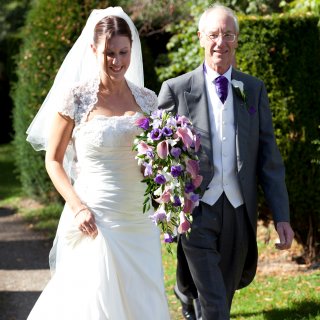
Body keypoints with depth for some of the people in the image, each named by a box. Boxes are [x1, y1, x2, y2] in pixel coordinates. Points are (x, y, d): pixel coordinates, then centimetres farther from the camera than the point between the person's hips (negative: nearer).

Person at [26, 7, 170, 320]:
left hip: (138, 221, 4)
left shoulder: (147, 99, 7)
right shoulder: (76, 97, -5)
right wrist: (78, 208, -13)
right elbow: (53, 160, -1)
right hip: (94, 220, -4)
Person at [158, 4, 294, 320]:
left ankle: (186, 294, 52)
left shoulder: (254, 89, 6)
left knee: (225, 292, 21)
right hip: (196, 211, -3)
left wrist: (281, 216, -1)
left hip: (239, 211, 4)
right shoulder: (175, 89, -2)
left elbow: (268, 155, 4)